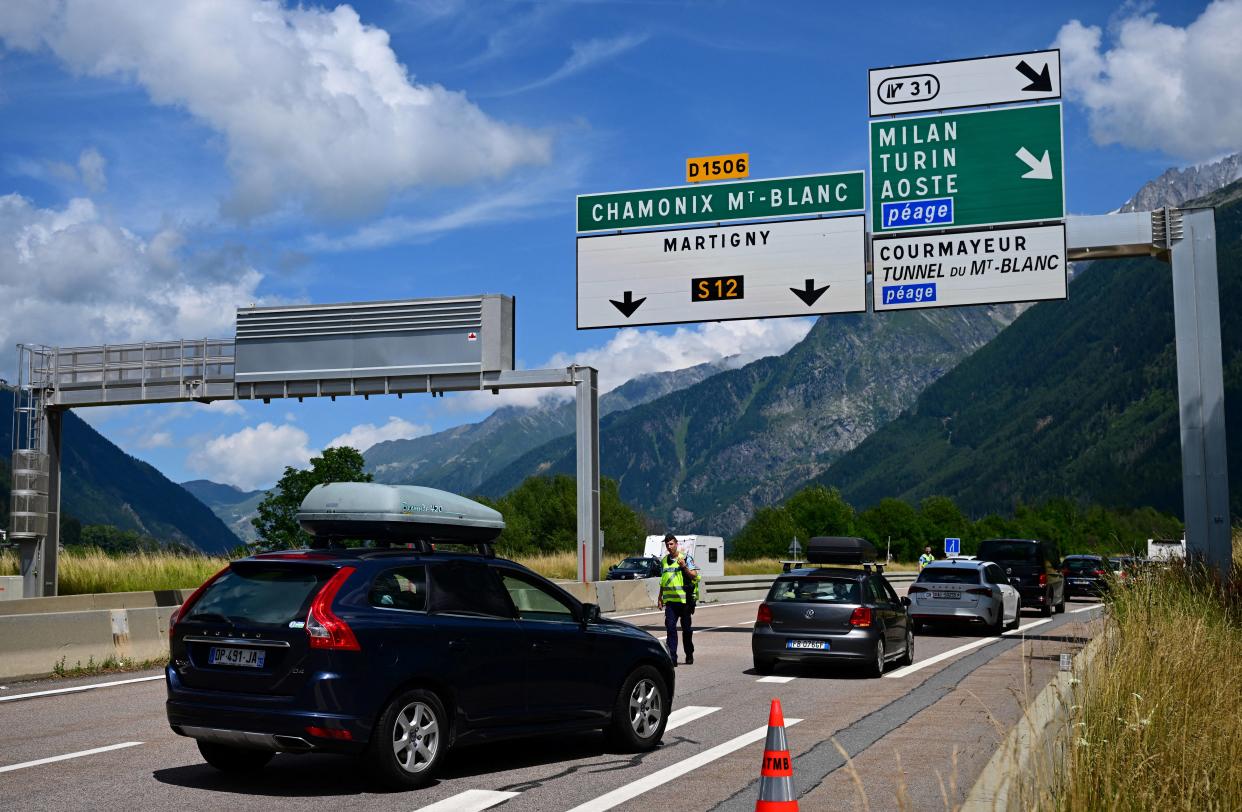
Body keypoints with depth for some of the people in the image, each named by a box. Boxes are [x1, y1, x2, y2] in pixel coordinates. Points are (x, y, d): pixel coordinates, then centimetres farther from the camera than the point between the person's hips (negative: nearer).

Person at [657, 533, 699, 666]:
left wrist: (684, 567, -22)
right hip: (670, 600, 3)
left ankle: (689, 655, 22)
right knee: (670, 627, -8)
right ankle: (672, 657, -9)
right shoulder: (664, 561, 13)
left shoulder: (686, 558, -1)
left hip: (684, 600, -3)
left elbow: (694, 575, -7)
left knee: (686, 628, 8)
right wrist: (660, 598, 19)